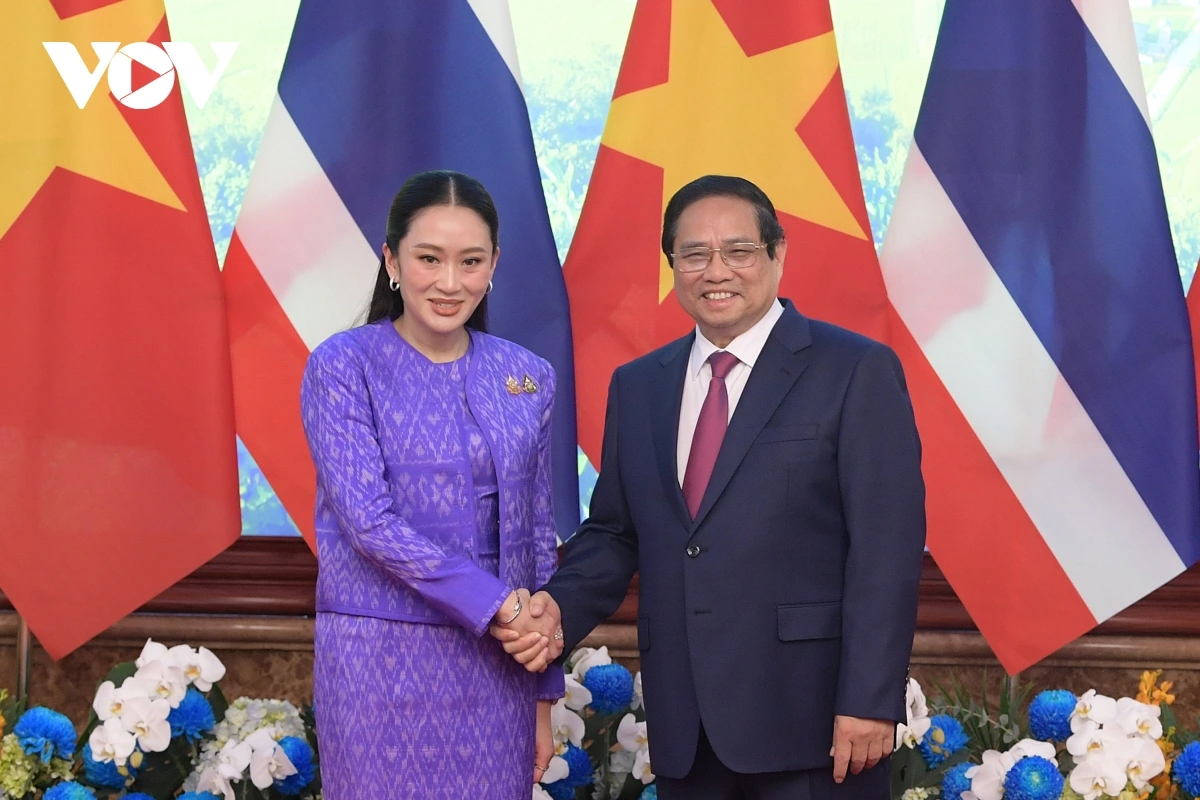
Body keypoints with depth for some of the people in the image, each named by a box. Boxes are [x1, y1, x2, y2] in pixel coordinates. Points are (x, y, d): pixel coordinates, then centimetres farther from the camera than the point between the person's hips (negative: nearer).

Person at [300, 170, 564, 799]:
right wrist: (495, 602, -16)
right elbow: (369, 519, -13)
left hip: (495, 663, 4)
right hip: (381, 656, -4)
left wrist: (544, 696, 12)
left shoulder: (525, 378, 8)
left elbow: (537, 536, 12)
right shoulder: (343, 367, -4)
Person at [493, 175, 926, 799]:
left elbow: (886, 550, -9)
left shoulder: (858, 372, -3)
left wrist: (869, 702, -15)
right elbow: (613, 532, 16)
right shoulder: (637, 386, 13)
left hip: (807, 717, -5)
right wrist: (563, 608, -4)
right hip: (684, 725, 5)